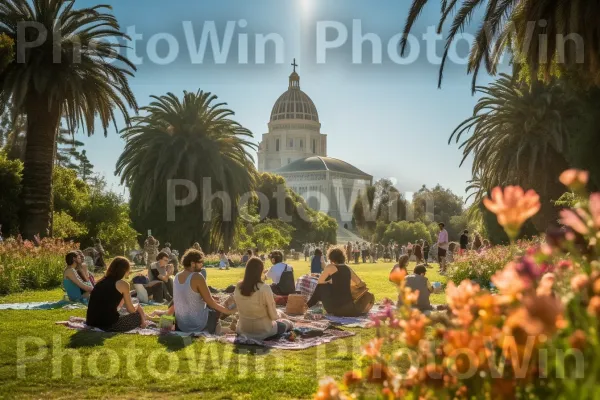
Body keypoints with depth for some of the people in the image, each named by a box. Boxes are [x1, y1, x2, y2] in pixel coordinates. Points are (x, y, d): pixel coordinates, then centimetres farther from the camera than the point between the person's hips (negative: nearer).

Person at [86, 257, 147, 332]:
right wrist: (136, 307, 30)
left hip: (92, 323, 7)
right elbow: (131, 310, 5)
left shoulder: (101, 281, 17)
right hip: (109, 324, -7)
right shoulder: (123, 284, -2)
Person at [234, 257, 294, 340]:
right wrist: (279, 315, 8)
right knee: (289, 324, 24)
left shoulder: (238, 288, -10)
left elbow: (240, 310, 5)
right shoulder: (265, 288, -25)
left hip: (243, 330, 4)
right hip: (263, 330, -4)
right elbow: (273, 316, -17)